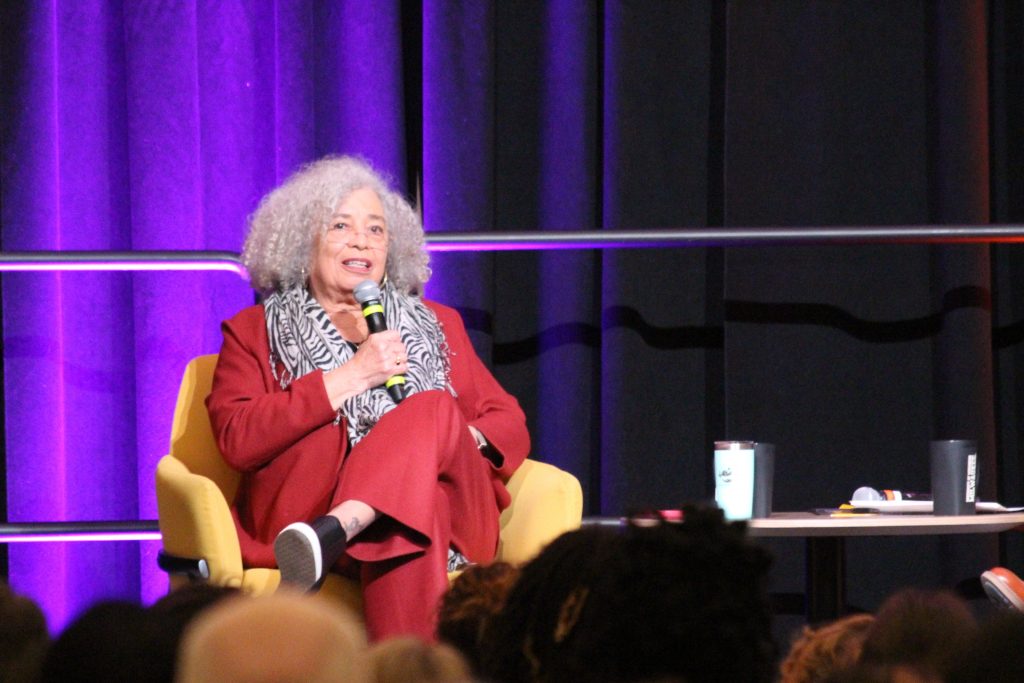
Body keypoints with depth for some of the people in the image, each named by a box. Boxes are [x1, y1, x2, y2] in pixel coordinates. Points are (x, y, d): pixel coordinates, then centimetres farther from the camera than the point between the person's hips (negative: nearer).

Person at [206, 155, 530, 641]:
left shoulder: (437, 325, 30)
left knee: (434, 411, -32)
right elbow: (237, 440, -1)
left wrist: (465, 437, -5)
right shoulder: (255, 332, 18)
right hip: (302, 508, -2)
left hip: (450, 515, 3)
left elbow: (510, 426, 21)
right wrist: (350, 377, -6)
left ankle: (332, 532, -53)